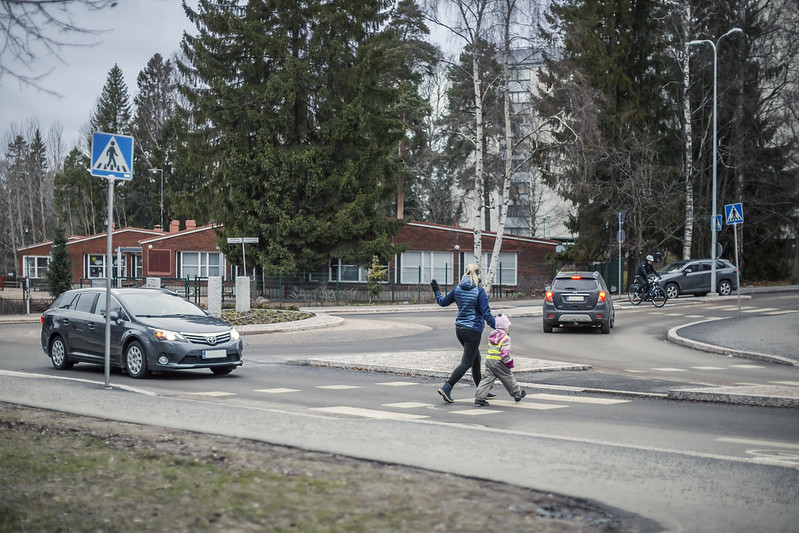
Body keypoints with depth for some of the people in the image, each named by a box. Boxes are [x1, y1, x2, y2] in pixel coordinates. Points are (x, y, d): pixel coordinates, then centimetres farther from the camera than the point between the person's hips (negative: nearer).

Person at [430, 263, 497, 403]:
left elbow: (443, 302, 15)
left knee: (476, 359, 18)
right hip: (473, 330, -7)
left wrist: (436, 292, 33)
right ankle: (446, 388, -13)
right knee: (466, 363, -3)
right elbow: (486, 313, -16)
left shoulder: (457, 288, 3)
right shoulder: (479, 291, -14)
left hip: (459, 328, 7)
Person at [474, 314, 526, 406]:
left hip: (489, 360, 6)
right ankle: (518, 394, 30)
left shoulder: (492, 335, 11)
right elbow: (505, 353, -18)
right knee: (508, 378, 12)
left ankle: (479, 397, -12)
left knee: (487, 378, 1)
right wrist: (509, 363, -8)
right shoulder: (505, 338, -13)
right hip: (499, 362, -6)